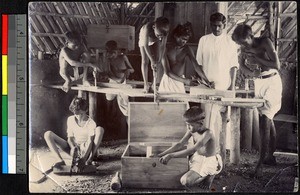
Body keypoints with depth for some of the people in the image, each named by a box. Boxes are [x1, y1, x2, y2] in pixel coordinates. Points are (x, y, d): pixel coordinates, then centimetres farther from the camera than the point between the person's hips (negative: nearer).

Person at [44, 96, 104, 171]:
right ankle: (60, 160, -29)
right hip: (73, 148, 3)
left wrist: (84, 158, -40)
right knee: (48, 134, -13)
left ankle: (89, 159, -34)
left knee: (99, 129, -29)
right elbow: (70, 137, -1)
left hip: (85, 149, -3)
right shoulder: (70, 119, -1)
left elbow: (90, 141, -24)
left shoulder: (91, 123, -13)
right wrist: (72, 147, -26)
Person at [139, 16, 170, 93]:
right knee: (145, 61, -8)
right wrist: (152, 60, -41)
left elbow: (163, 46, -29)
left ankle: (154, 84, 2)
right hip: (144, 40, -2)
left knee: (156, 60, -5)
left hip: (155, 41, 2)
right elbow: (145, 45, -40)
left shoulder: (165, 31, -36)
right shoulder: (147, 28, -45)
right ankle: (146, 85, -3)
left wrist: (159, 60, -35)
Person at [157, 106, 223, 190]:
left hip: (208, 162, -8)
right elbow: (180, 144, -5)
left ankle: (209, 174, 0)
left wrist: (170, 155, -40)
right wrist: (161, 154, -15)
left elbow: (192, 150, -37)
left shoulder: (207, 133, -28)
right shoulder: (191, 131, -5)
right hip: (197, 157, 8)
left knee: (186, 181, -22)